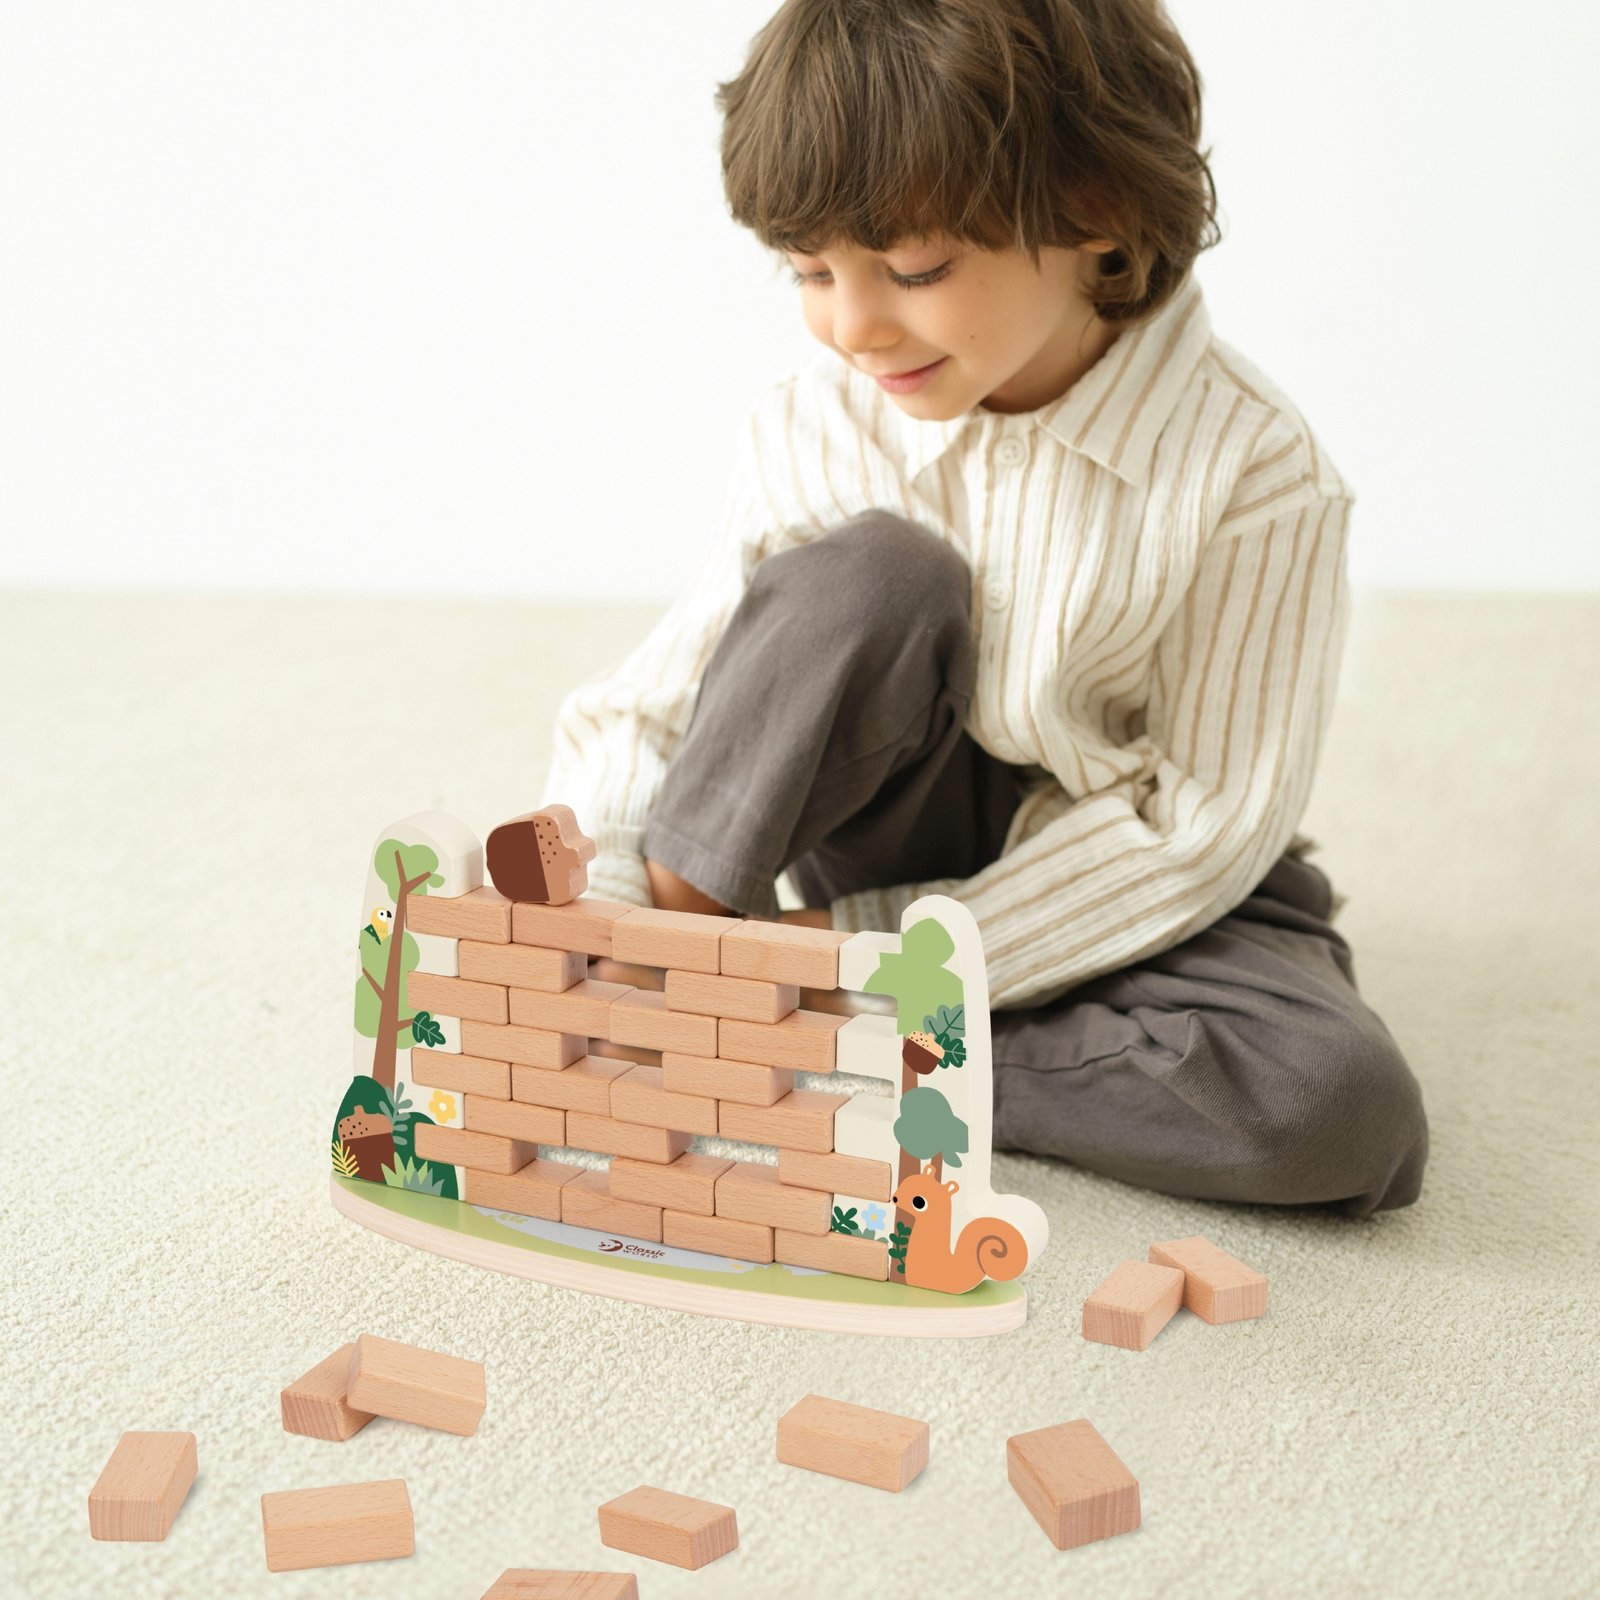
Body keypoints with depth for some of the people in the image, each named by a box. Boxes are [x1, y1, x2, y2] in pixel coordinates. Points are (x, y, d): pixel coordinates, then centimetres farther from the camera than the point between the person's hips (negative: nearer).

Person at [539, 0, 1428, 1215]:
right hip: (900, 834, 0)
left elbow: (1203, 822, -18)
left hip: (1138, 885, 0)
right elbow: (645, 709, -9)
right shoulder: (812, 431, -11)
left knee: (1350, 1118, -31)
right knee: (870, 575, -29)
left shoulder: (1254, 472, -21)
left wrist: (882, 954, -21)